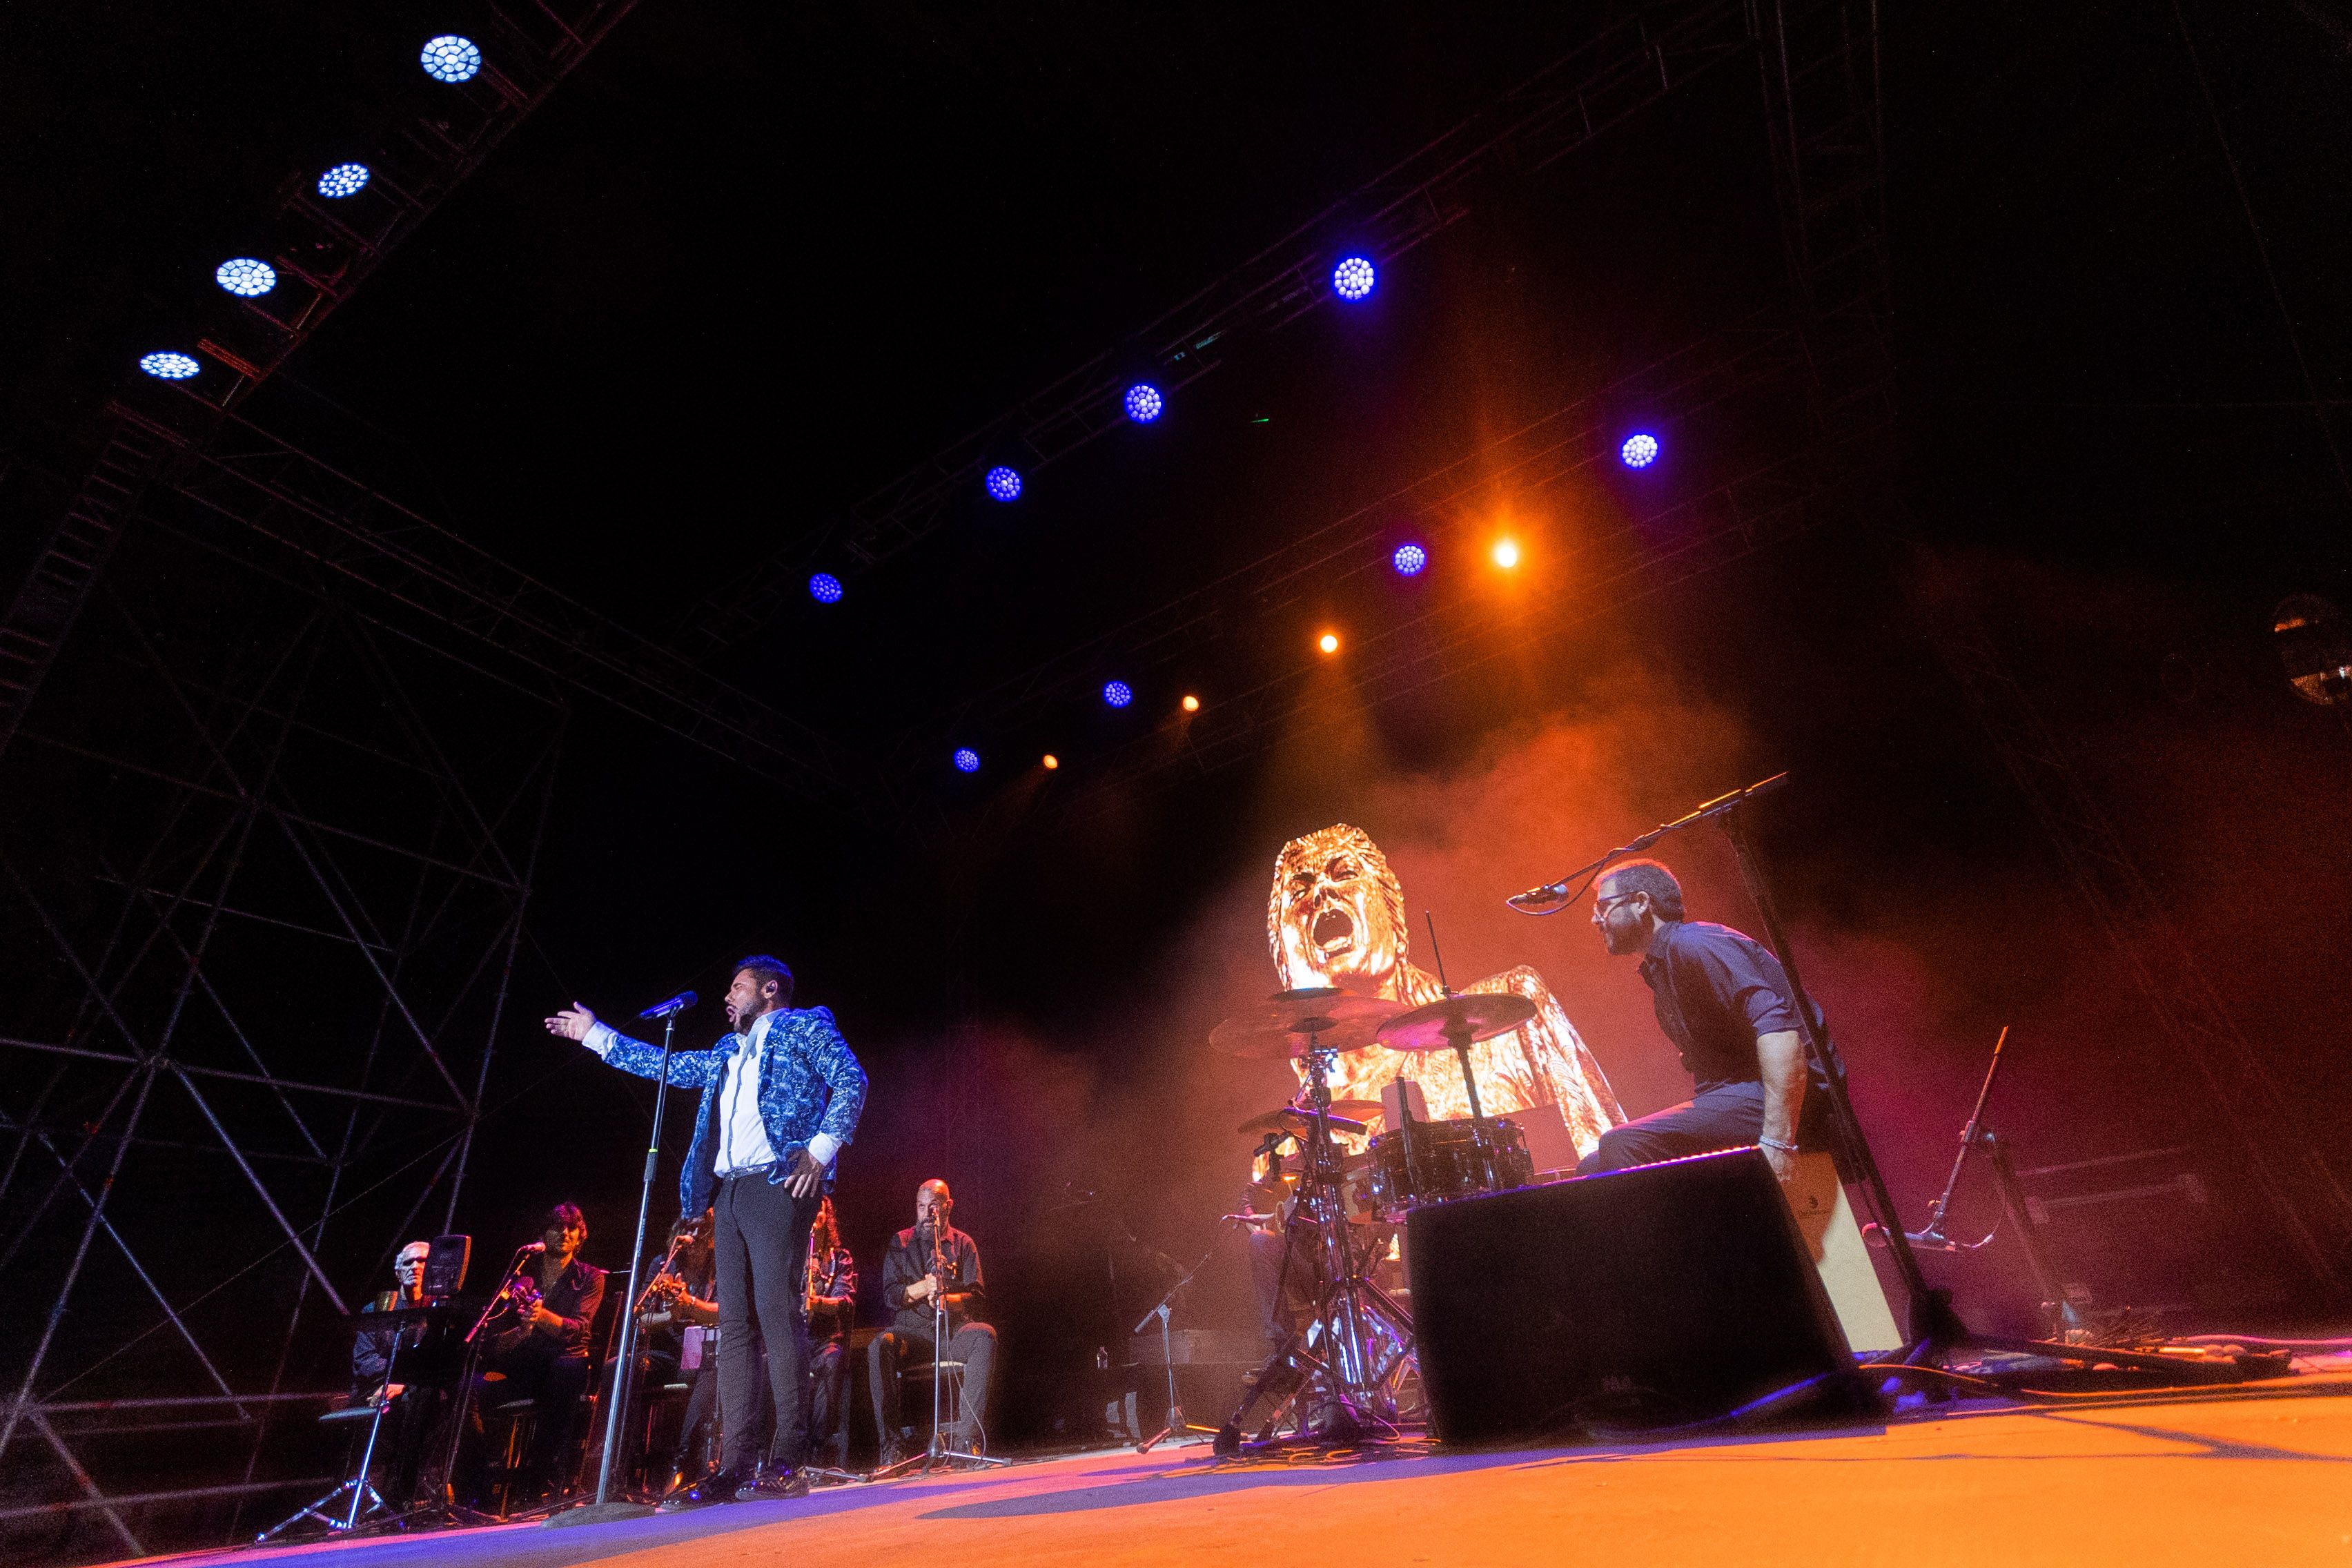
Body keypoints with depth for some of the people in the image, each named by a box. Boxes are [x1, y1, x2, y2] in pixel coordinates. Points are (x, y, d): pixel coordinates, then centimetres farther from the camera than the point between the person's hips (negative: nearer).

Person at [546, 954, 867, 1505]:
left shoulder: (805, 1027, 4)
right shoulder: (727, 1052, 27)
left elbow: (851, 1081, -8)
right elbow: (671, 1066, 35)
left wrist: (822, 1147, -17)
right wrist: (595, 1034, 36)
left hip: (778, 1185, -8)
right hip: (728, 1192, 8)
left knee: (778, 1314, -12)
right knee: (734, 1324, 5)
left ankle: (787, 1464, -9)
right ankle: (739, 1464, 8)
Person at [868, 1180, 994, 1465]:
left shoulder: (963, 1244, 12)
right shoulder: (900, 1243, 11)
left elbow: (974, 1292, 3)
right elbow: (891, 1295, 2)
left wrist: (947, 1298, -19)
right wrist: (924, 1287, -17)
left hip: (954, 1330, 0)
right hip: (911, 1331, 0)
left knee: (985, 1336, -32)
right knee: (880, 1346, -32)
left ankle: (967, 1434, -31)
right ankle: (892, 1444, -26)